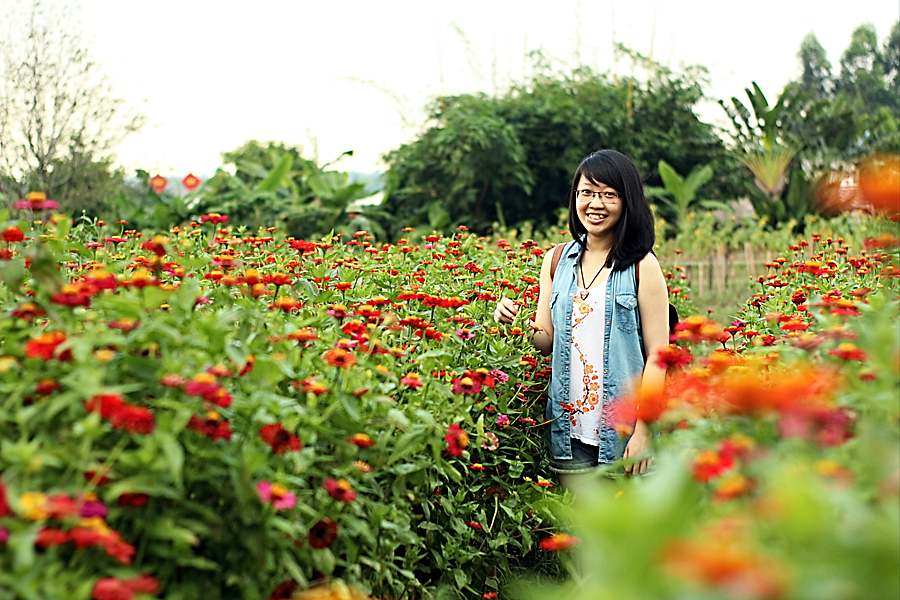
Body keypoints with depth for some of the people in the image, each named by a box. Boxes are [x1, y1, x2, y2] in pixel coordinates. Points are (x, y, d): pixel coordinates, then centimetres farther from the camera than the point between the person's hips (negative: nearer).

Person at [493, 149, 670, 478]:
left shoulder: (642, 266, -4)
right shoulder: (556, 261, 9)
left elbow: (657, 356, -5)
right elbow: (546, 341, 13)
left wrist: (643, 432, -11)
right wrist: (517, 325, -8)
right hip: (568, 431, 3)